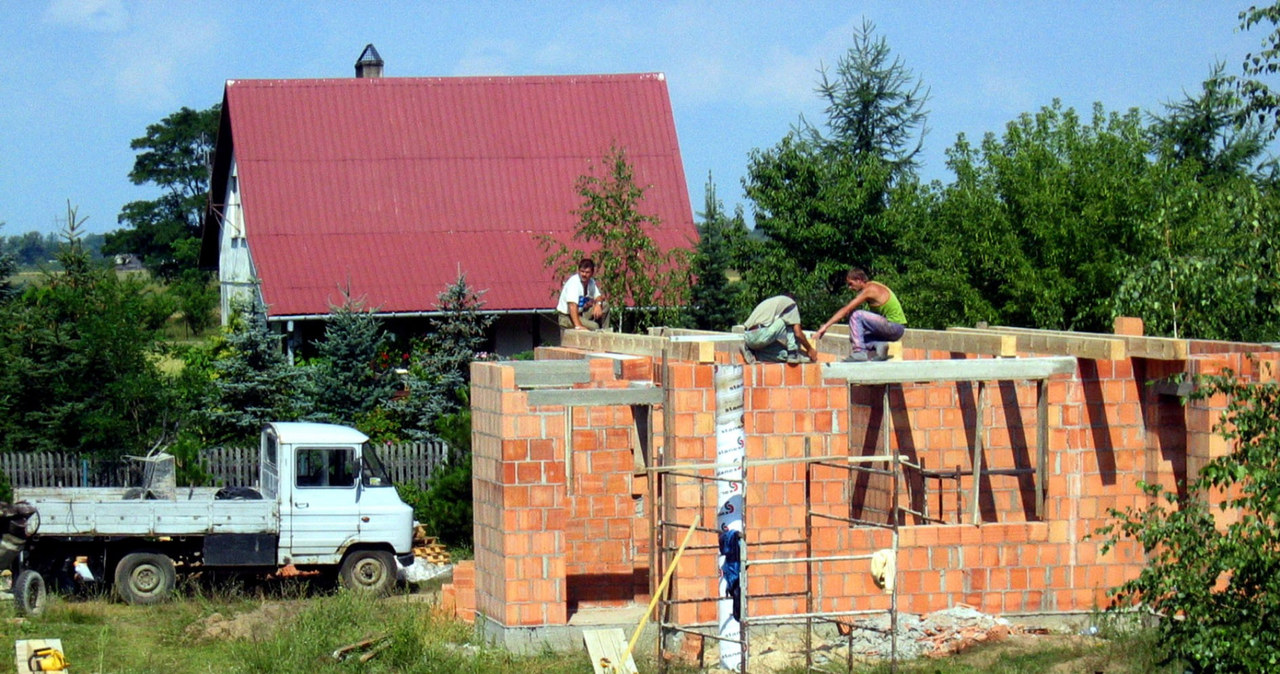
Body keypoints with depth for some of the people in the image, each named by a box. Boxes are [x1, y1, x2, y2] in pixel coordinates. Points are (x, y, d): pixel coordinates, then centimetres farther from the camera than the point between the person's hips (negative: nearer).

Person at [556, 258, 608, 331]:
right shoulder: (574, 282, -24)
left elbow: (598, 296, 13)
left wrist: (598, 304, -13)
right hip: (566, 317, -8)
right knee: (593, 326, -27)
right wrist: (578, 326, -46)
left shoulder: (591, 282, 0)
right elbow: (572, 305, -35)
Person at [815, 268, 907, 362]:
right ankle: (879, 345, -5)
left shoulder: (869, 290, -14)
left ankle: (859, 353, -20)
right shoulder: (873, 286, 14)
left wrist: (825, 326, -16)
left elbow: (845, 310, -16)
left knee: (856, 315, -17)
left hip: (895, 327, -10)